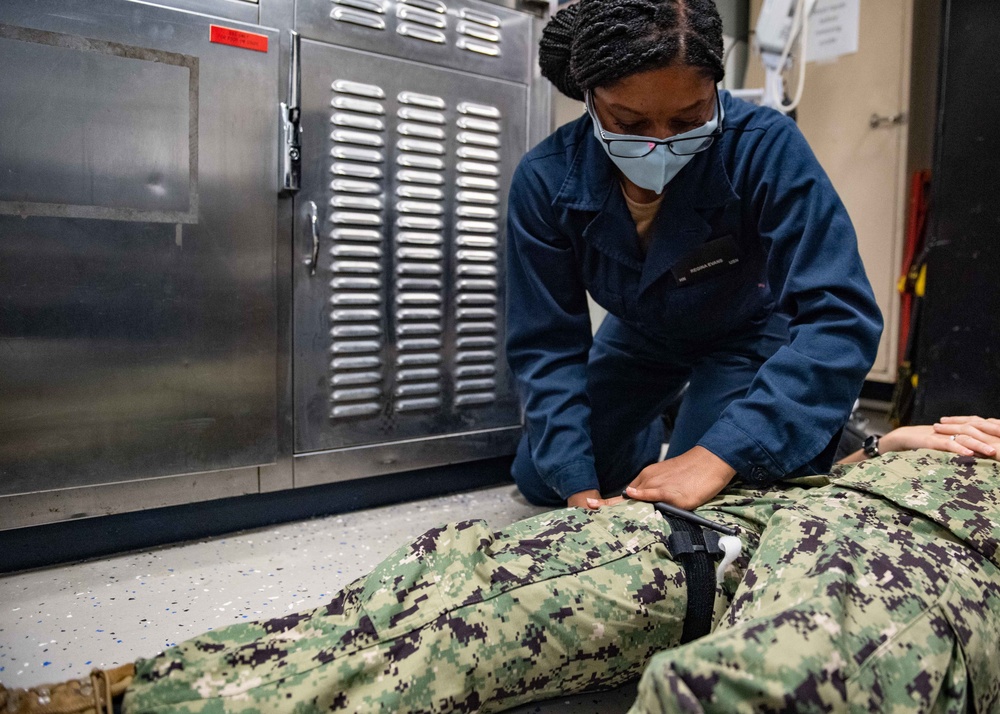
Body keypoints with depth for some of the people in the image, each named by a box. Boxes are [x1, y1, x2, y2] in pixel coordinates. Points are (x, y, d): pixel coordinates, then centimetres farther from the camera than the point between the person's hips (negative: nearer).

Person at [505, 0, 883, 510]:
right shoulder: (545, 181, -26)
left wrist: (718, 456, -48)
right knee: (540, 482, 10)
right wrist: (576, 485, -30)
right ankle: (645, 441, 36)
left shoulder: (767, 149, -35)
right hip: (640, 334, 3)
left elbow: (840, 316, -38)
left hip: (750, 333, -3)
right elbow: (546, 345, -20)